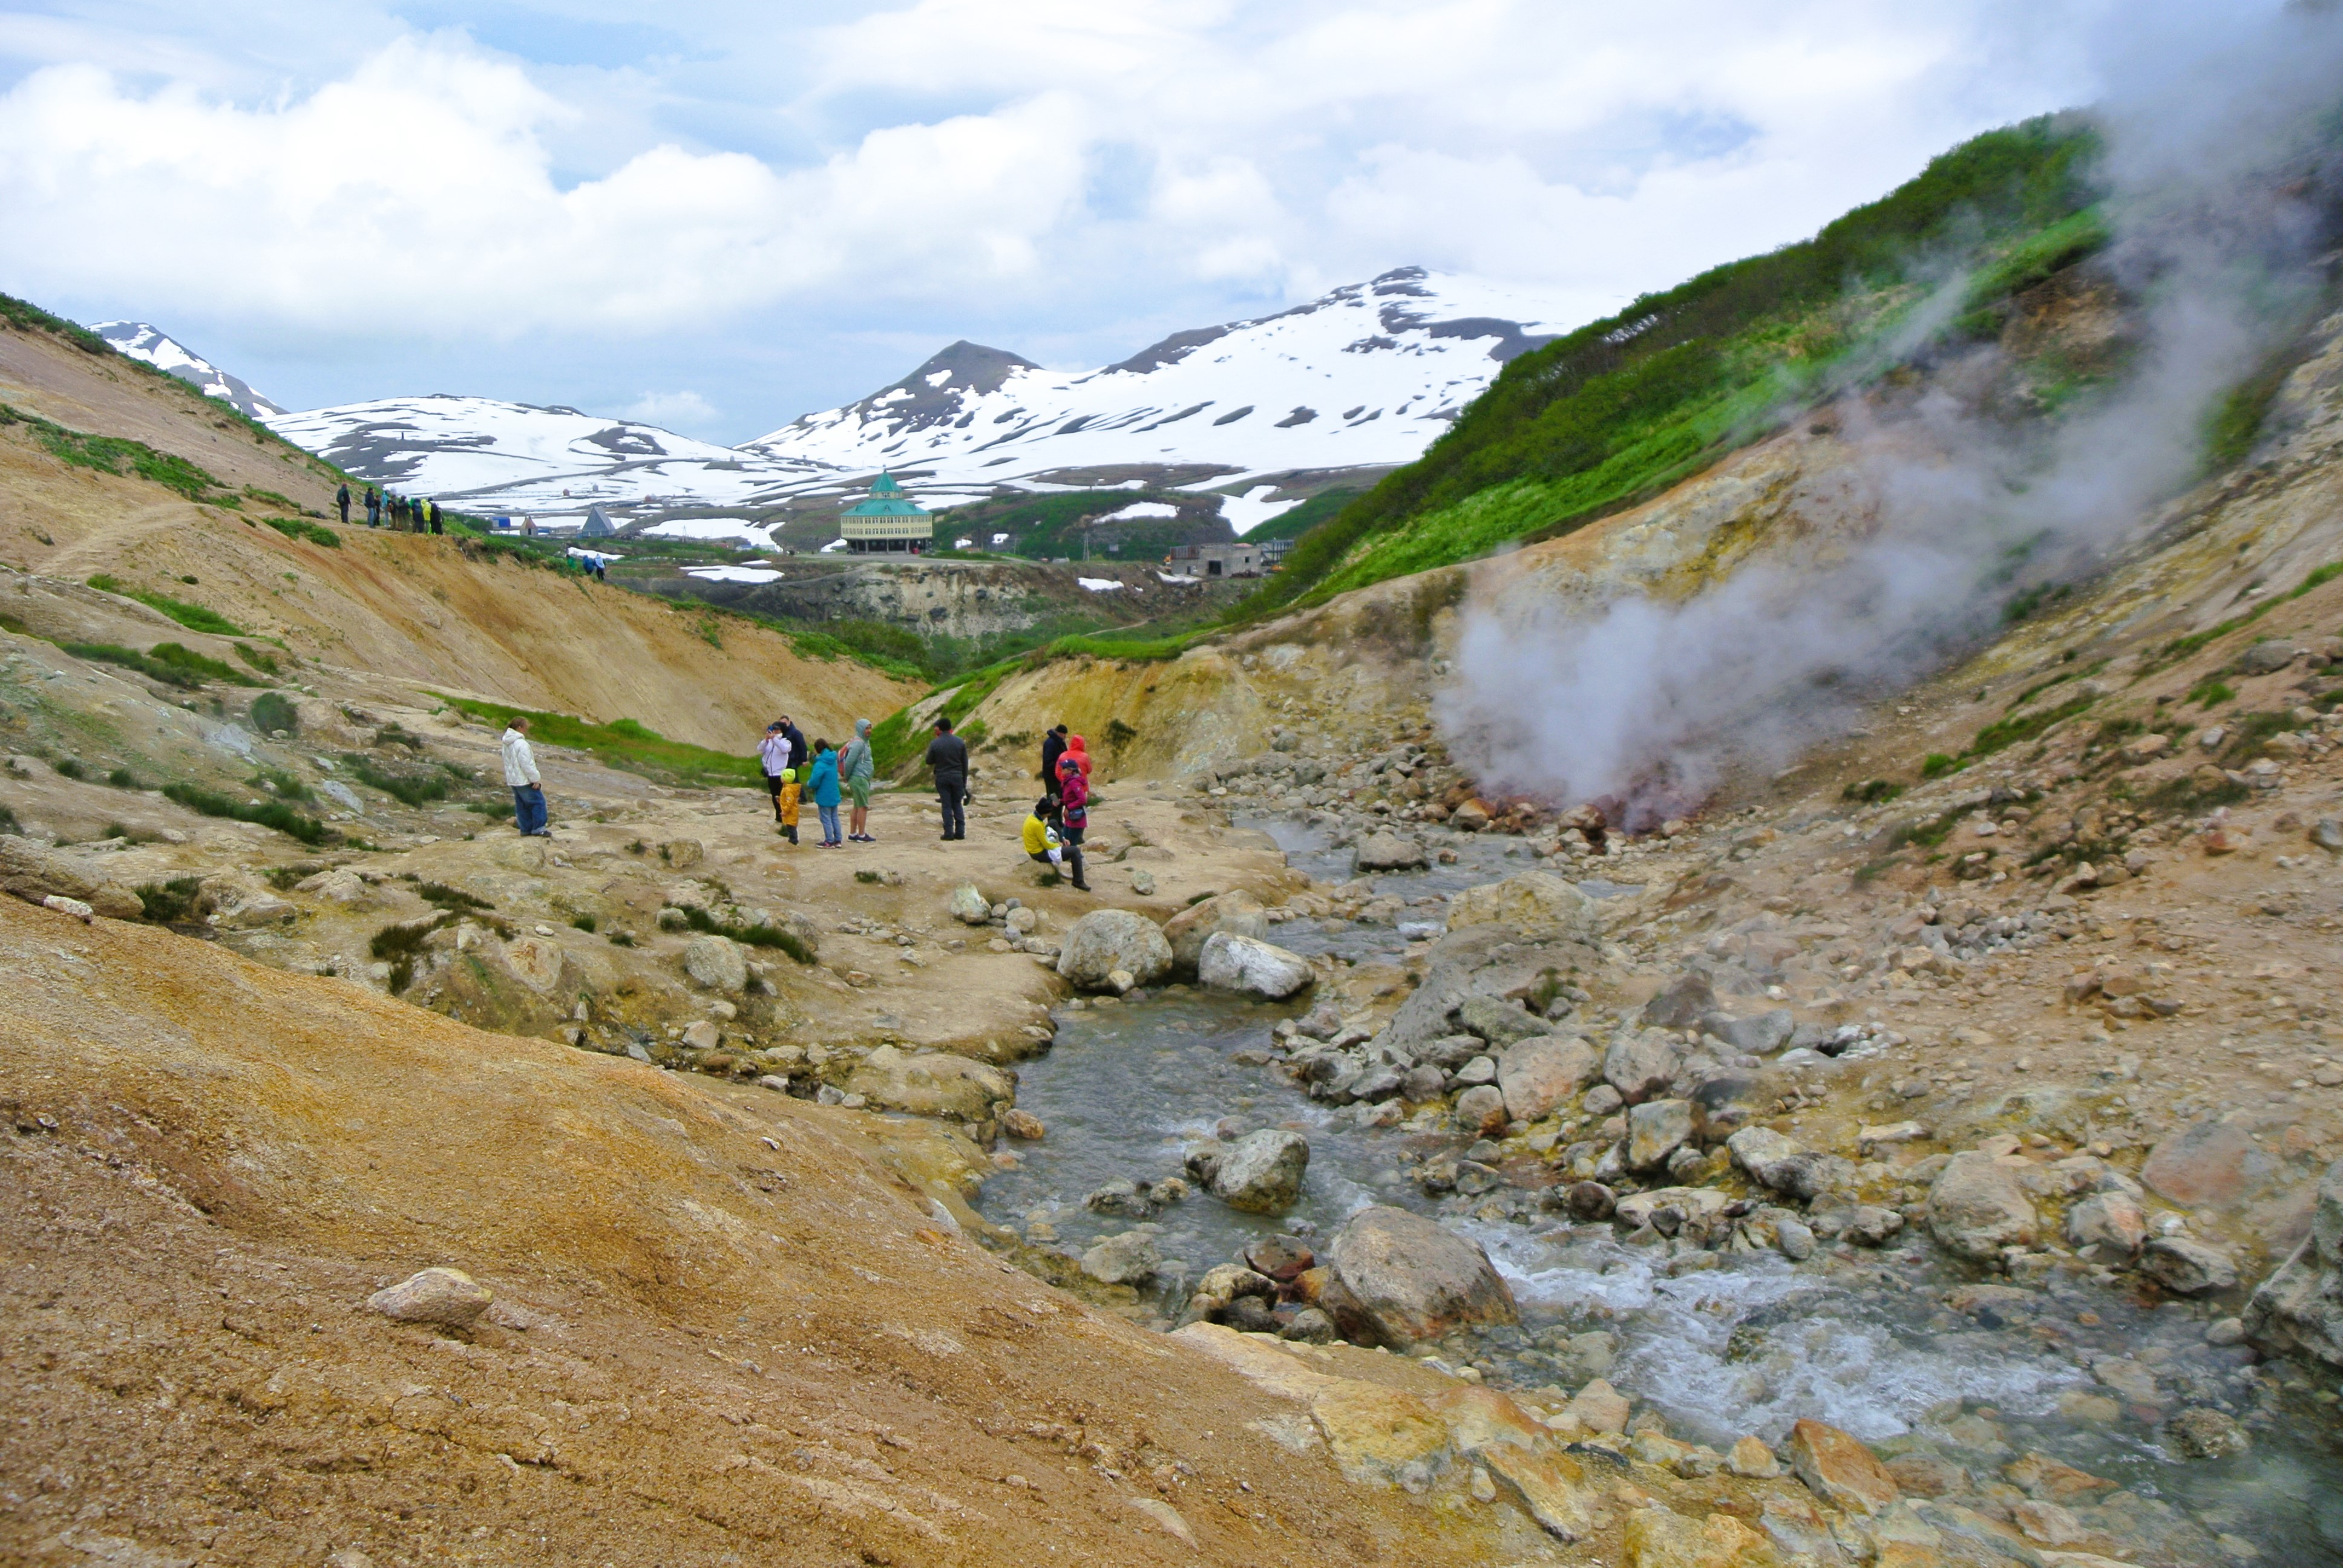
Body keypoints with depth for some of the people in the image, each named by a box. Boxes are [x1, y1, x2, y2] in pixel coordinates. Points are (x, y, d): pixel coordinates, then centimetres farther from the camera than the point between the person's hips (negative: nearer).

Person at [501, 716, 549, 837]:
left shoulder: (507, 743, 9)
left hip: (513, 780, 9)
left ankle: (526, 829, 18)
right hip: (524, 780, -9)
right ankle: (538, 828, -3)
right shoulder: (521, 744, -22)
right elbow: (527, 764, -22)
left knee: (522, 805, 14)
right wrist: (535, 779, -15)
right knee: (538, 802, -3)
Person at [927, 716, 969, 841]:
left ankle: (949, 833, 0)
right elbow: (965, 763, 4)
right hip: (957, 777, 2)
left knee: (947, 806, 3)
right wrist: (964, 781, 12)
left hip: (942, 778, -2)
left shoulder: (934, 744, -7)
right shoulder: (960, 742, 0)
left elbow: (929, 761, 1)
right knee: (957, 805, 9)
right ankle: (960, 832, 6)